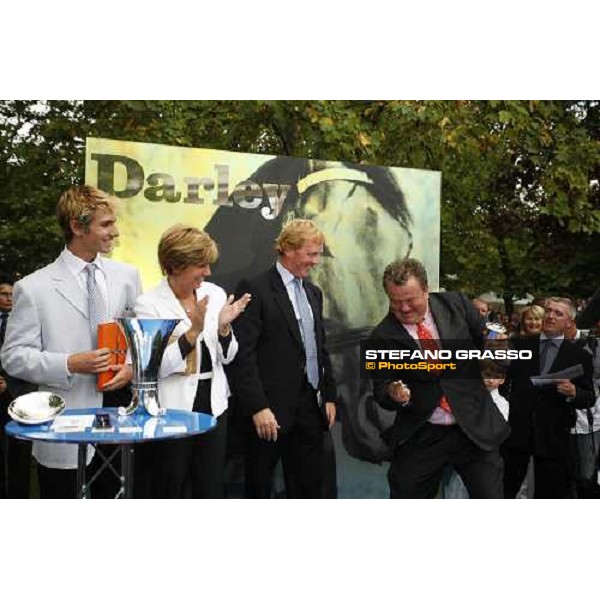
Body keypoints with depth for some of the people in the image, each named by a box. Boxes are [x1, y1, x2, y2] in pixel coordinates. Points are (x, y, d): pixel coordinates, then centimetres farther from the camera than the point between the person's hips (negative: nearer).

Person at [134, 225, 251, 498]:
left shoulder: (214, 293, 2)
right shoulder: (149, 303, -11)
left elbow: (227, 357, 7)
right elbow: (155, 367, -16)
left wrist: (223, 326, -12)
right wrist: (193, 331, -23)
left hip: (213, 404, 4)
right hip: (172, 409, -4)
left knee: (212, 489, 12)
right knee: (169, 490, 10)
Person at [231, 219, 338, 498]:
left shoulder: (313, 292, 15)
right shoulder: (255, 289, -9)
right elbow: (244, 354, -14)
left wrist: (329, 396, 14)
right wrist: (258, 407, -18)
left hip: (310, 407, 7)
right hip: (270, 410, -7)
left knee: (309, 486, 12)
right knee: (259, 487, 7)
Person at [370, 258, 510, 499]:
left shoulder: (457, 304, -2)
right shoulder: (383, 336, -7)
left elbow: (487, 341, 13)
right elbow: (381, 391, -4)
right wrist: (395, 394, -25)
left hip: (475, 426, 1)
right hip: (420, 436, 0)